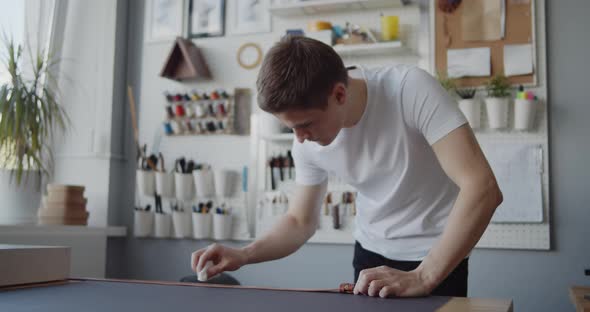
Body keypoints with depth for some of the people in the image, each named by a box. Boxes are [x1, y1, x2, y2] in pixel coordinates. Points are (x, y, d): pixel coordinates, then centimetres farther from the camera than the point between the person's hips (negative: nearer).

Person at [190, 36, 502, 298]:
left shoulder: (411, 89, -28)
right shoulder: (307, 143, -12)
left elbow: (483, 189, -32)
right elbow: (300, 221, 2)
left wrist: (423, 277, -38)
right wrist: (242, 255, -16)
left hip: (437, 256, -4)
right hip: (371, 252, 4)